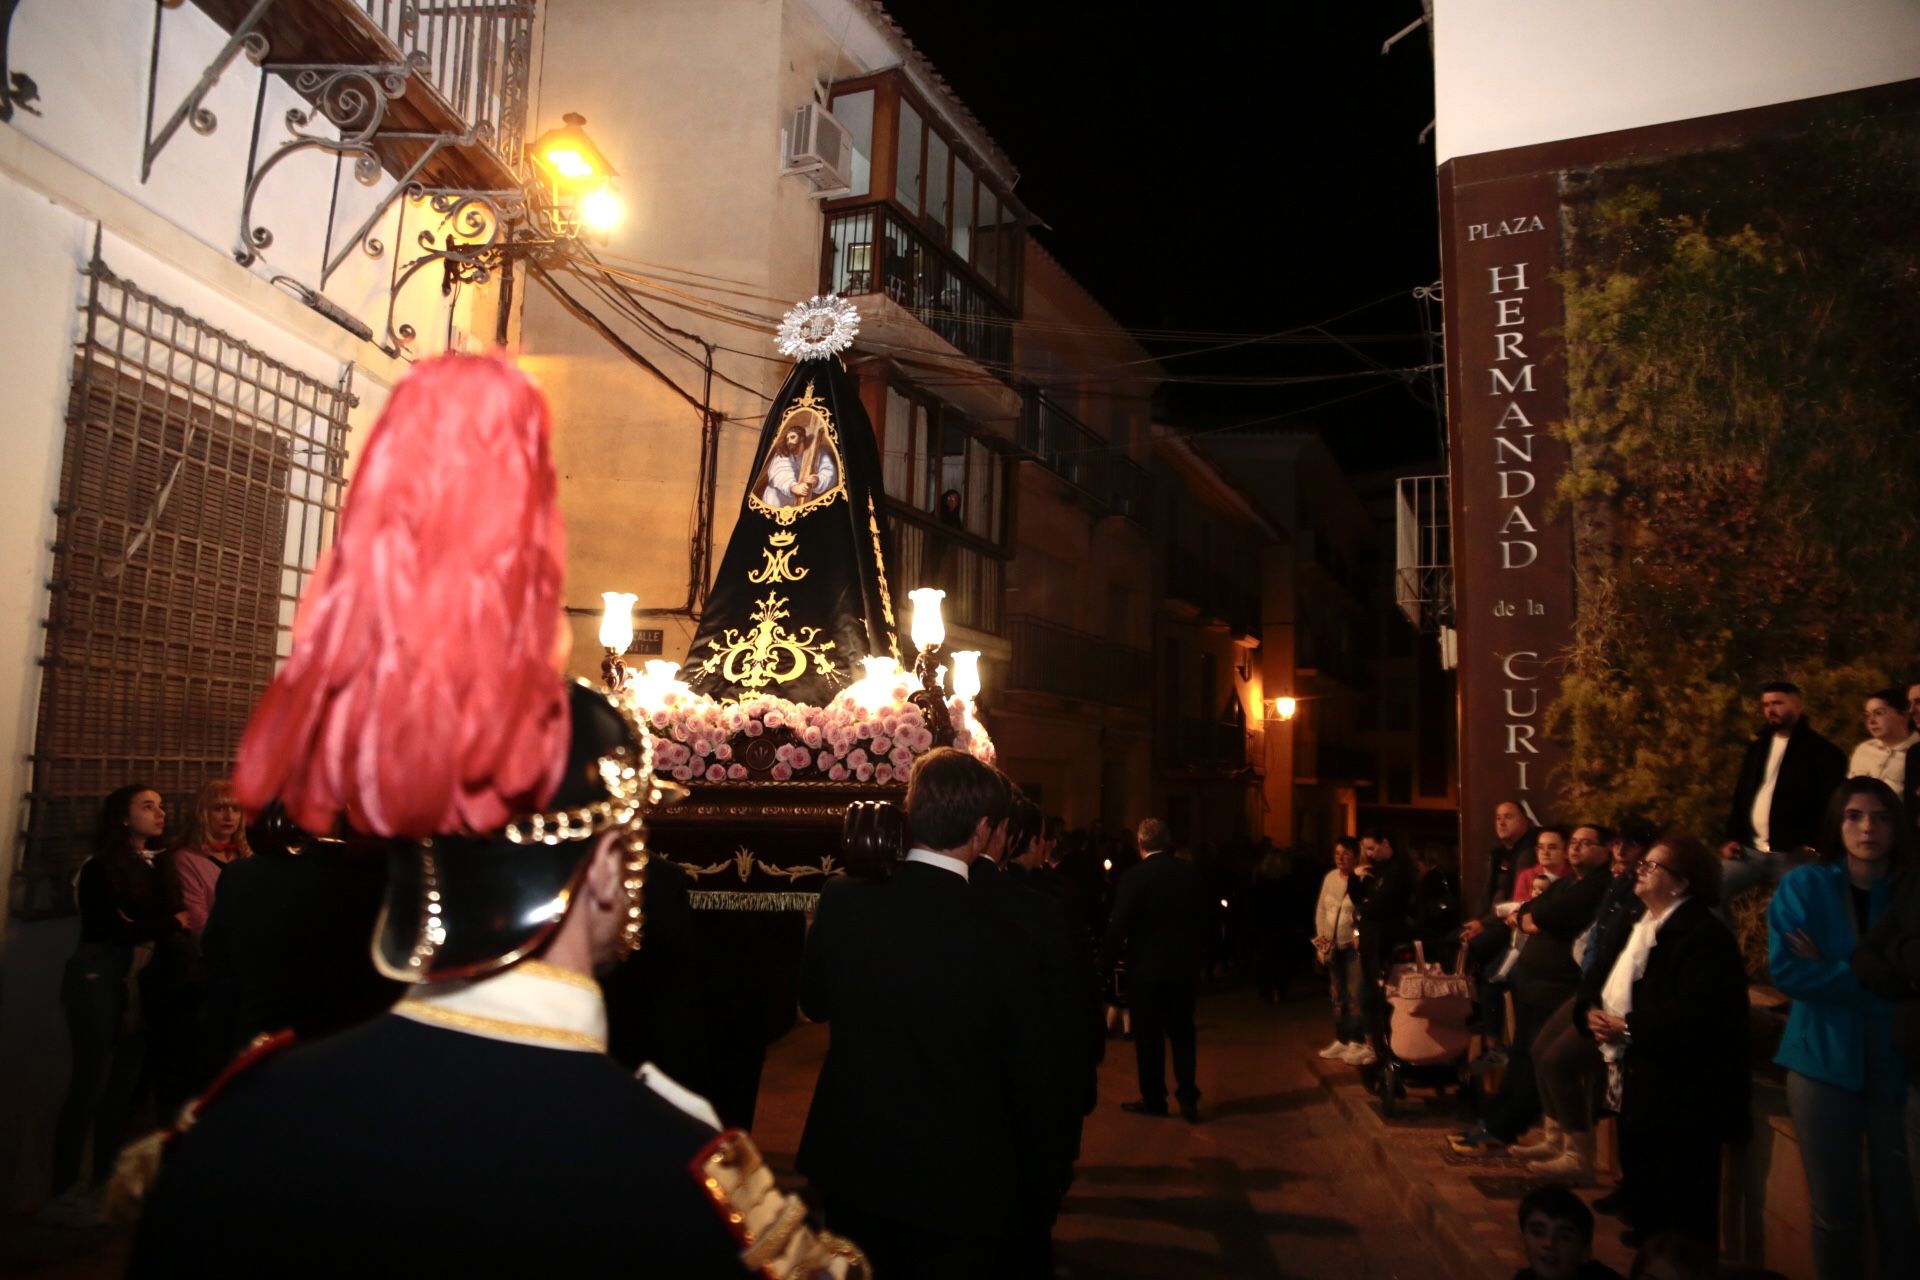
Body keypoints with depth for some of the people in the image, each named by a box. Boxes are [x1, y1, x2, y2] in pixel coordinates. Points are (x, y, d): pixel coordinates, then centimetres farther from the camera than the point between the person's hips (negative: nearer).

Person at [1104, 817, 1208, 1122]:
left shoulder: (1134, 877, -15)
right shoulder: (1190, 871, -2)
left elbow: (1119, 925, -14)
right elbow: (1204, 916, 5)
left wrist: (1107, 962, -3)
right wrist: (1199, 955, 16)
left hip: (1146, 967, -4)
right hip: (1184, 964, 4)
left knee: (1149, 1036, 8)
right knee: (1182, 1032, 14)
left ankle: (1153, 1099, 16)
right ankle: (1188, 1098, 13)